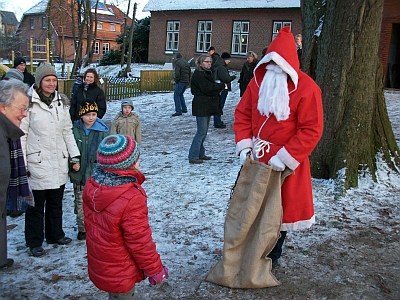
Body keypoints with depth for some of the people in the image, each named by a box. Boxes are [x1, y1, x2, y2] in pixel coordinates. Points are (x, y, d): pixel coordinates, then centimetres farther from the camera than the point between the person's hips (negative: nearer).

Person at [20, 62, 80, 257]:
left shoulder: (61, 102, 7)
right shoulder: (29, 103, -11)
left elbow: (67, 131, 13)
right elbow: (21, 135, -10)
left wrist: (74, 155, 8)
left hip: (59, 162, 6)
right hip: (37, 162, -5)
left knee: (56, 201, 18)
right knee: (36, 204, 7)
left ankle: (55, 234, 35)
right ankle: (34, 242, 22)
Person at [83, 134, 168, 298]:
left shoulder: (91, 185, -9)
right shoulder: (132, 199, -32)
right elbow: (140, 241, -23)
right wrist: (155, 269, -9)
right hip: (121, 275, -7)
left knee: (114, 294, 26)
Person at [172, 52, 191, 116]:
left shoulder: (177, 63, -10)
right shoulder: (187, 63, 15)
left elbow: (177, 73, -18)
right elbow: (190, 73, 18)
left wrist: (175, 80, -5)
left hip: (180, 82, -8)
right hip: (186, 82, 8)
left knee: (176, 95, -4)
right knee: (180, 94, 22)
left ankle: (178, 111, -10)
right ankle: (184, 109, 22)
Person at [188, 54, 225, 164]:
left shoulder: (207, 73, 19)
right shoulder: (198, 75, -13)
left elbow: (212, 87, 19)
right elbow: (207, 89, -20)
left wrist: (218, 86, -2)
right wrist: (221, 86, -9)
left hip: (207, 106, 10)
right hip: (201, 107, -10)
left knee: (204, 131, 13)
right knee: (201, 131, -10)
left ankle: (200, 154, 22)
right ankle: (193, 156, -6)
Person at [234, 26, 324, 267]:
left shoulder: (306, 88, -15)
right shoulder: (258, 80, 1)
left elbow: (312, 130, -16)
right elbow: (242, 114, 6)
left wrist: (284, 158, -20)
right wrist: (244, 145, -7)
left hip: (285, 164, -4)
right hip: (256, 159, 5)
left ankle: (272, 256, 31)